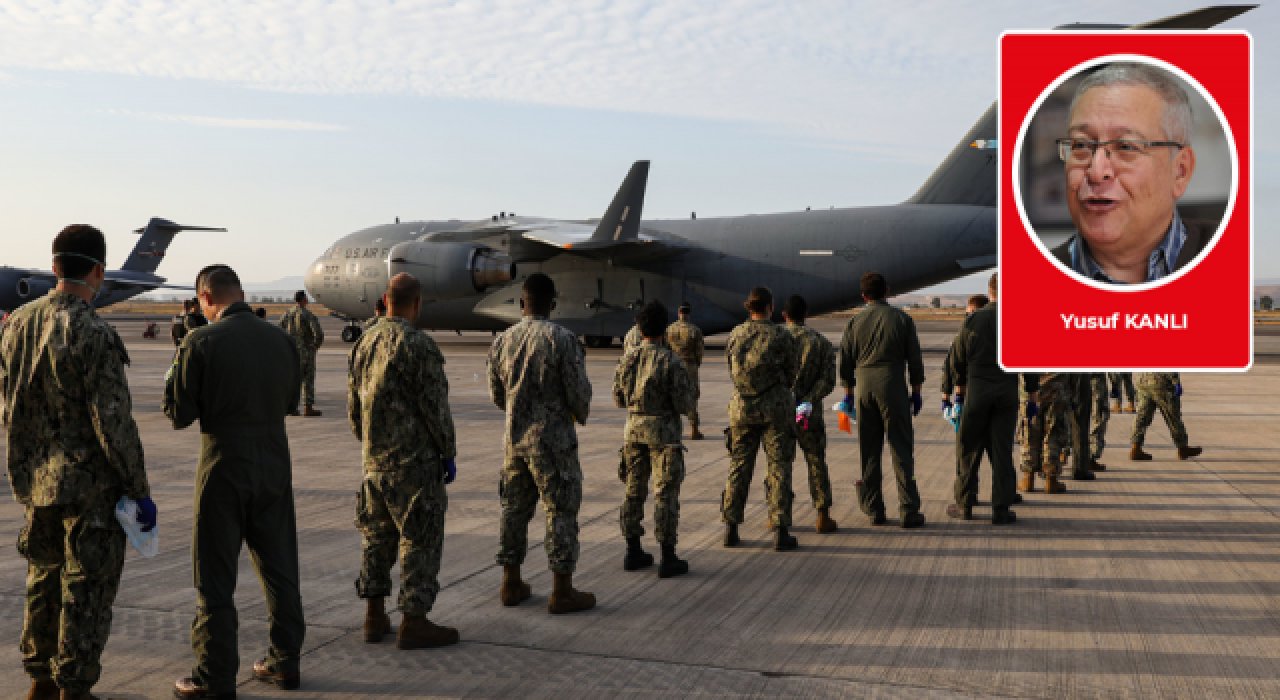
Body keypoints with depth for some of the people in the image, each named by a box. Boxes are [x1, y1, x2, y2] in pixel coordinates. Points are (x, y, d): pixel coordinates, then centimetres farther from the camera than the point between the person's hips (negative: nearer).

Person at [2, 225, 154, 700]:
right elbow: (113, 424, -21)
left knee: (44, 577, 20)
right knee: (87, 589, 4)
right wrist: (141, 492, -13)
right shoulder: (94, 335, -21)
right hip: (91, 483, -7)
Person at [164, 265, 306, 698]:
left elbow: (180, 415, -8)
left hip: (224, 466, -4)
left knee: (216, 577, 6)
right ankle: (285, 662, 25)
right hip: (274, 463, 5)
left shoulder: (201, 342, -12)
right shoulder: (281, 340, 2)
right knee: (280, 568, 16)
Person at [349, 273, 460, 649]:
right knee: (421, 540, 1)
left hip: (375, 461, 8)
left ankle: (375, 618, 22)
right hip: (414, 463, -7)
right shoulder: (419, 345, -16)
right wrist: (449, 453, -5)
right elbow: (435, 407, -16)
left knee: (377, 536, 15)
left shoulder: (364, 343, 7)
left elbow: (354, 405, 14)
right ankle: (413, 623, 6)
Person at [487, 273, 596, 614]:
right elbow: (579, 394, -12)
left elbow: (497, 397, 12)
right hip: (553, 440, -5)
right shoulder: (563, 340, -13)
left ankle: (511, 585, 23)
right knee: (561, 513, 3)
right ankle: (562, 592, 7)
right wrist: (581, 414, 10)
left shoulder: (502, 340, 4)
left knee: (514, 509, 14)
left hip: (514, 439, 5)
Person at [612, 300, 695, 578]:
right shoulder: (672, 362, -14)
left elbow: (619, 400, 9)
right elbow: (684, 405, -14)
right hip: (663, 432, -5)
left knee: (634, 490, 13)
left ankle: (633, 553, 19)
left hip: (633, 430, 5)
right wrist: (688, 389, 7)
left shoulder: (627, 360, 0)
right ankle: (668, 559, 1)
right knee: (666, 494, 0)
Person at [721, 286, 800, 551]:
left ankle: (730, 529, 13)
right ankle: (781, 533, 2)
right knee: (779, 469, 3)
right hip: (775, 408, -3)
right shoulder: (782, 337, -8)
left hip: (742, 407, 4)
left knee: (739, 467, 11)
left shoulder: (735, 336, 3)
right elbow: (792, 372, 4)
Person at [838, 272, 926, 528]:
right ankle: (909, 510, 0)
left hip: (864, 387, 2)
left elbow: (845, 361, 8)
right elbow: (914, 358, 0)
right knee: (901, 449, 1)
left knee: (869, 451, 9)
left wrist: (848, 392, 19)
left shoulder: (855, 321, 5)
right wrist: (916, 391, 8)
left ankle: (874, 510, 12)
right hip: (893, 386, -2)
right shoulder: (902, 319, 0)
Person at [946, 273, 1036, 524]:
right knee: (1002, 451, 4)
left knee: (968, 448, 9)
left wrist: (959, 389, 17)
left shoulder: (972, 319, -1)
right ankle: (1000, 510, 6)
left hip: (976, 390, 0)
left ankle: (965, 505, 13)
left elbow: (958, 359, 5)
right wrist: (1032, 397, 8)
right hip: (1007, 392, 0)